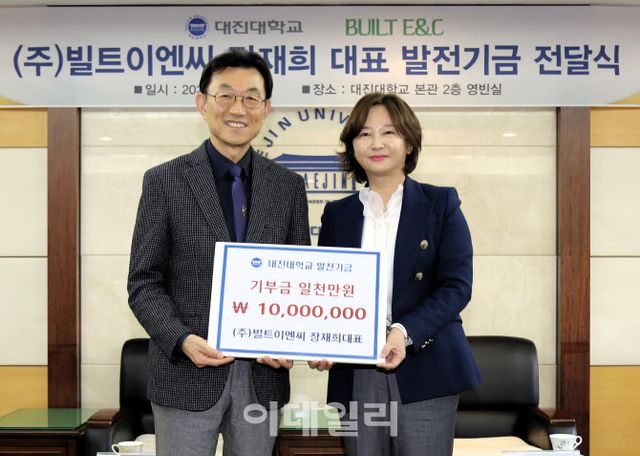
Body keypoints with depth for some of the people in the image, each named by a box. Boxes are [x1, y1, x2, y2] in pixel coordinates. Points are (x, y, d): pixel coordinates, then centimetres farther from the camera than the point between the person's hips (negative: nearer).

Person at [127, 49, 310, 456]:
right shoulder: (164, 181, -1)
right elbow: (144, 283, -2)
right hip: (187, 374, -2)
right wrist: (182, 340, -17)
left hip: (262, 373, 2)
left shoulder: (289, 186, 6)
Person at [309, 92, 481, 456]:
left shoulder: (441, 203, 3)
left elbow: (457, 286, -5)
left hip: (424, 369, -2)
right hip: (355, 375, 3)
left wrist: (405, 332, -20)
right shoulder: (337, 214, 12)